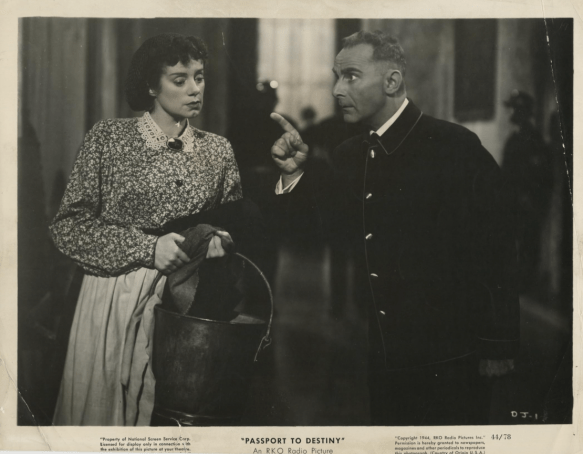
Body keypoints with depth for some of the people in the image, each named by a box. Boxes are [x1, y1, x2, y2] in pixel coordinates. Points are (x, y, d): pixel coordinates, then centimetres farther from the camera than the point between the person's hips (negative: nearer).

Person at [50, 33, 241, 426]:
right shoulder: (108, 139, -3)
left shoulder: (218, 150, 6)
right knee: (101, 406, 7)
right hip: (114, 299, -2)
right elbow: (68, 225, -5)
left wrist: (219, 240, -7)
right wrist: (147, 248, -15)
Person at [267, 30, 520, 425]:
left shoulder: (454, 147, -11)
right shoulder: (349, 157, 10)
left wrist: (497, 349, -12)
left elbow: (495, 251, -12)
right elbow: (300, 227, 11)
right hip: (379, 359, 6)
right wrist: (294, 172, -7)